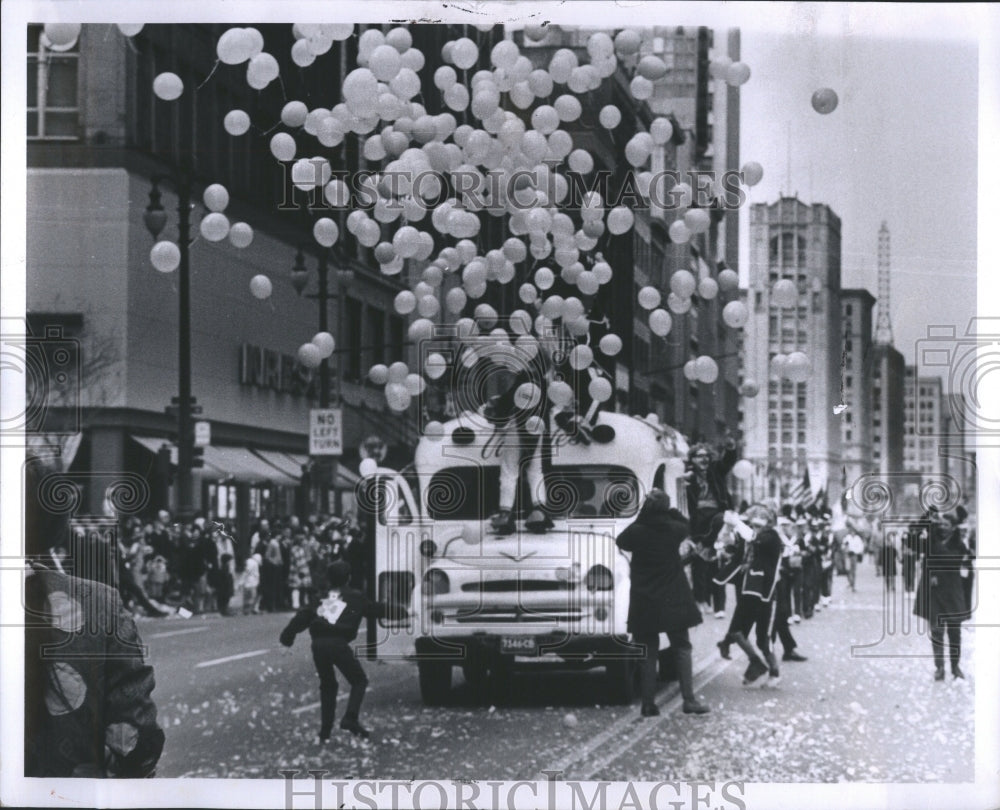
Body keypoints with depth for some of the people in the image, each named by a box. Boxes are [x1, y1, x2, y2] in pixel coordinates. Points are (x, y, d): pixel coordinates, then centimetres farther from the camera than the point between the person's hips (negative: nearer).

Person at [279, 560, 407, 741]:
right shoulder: (356, 598, 11)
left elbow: (302, 618, 15)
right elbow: (377, 609, 19)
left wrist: (287, 637, 22)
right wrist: (402, 611, 33)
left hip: (318, 645, 4)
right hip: (339, 644, -4)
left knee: (327, 686, 18)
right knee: (359, 681, 10)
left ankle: (325, 732, 15)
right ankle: (350, 718, -10)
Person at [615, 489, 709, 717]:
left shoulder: (636, 531, -9)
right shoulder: (674, 529, -8)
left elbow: (621, 541, 12)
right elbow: (685, 524, 15)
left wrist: (640, 519, 8)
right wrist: (670, 512, 10)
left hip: (644, 602, 1)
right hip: (673, 600, 0)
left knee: (648, 651, 7)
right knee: (682, 647, 7)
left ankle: (648, 703, 3)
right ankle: (689, 699, -2)